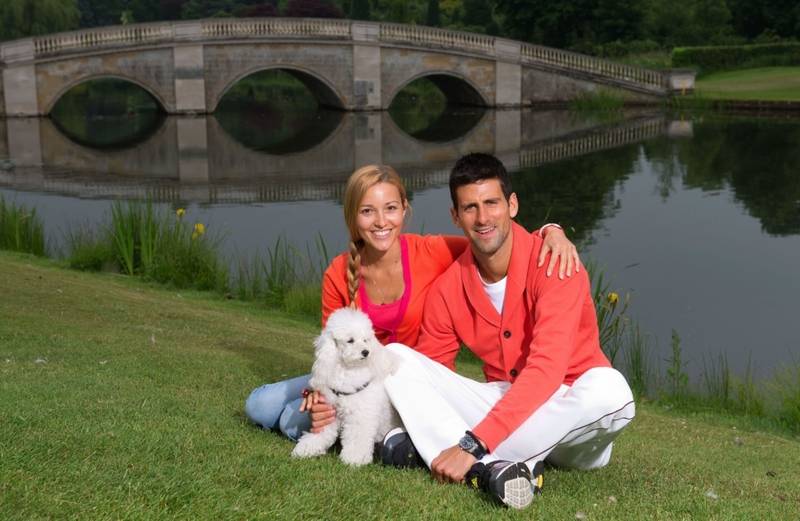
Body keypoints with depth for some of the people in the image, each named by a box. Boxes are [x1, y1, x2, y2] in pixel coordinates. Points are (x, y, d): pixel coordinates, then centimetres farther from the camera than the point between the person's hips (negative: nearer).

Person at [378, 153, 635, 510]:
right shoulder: (447, 289, -3)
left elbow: (546, 368, -29)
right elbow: (426, 374, 5)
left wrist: (472, 443, -35)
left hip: (568, 412, -4)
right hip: (502, 406, 4)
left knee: (609, 389, -39)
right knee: (396, 357, -11)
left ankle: (426, 447, -32)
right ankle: (491, 468, -36)